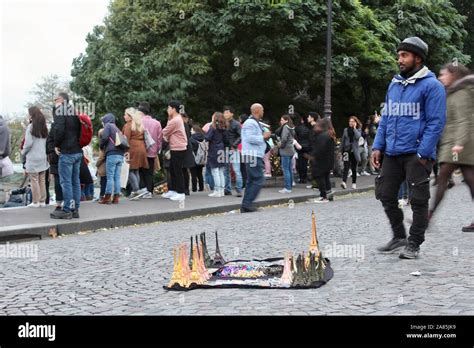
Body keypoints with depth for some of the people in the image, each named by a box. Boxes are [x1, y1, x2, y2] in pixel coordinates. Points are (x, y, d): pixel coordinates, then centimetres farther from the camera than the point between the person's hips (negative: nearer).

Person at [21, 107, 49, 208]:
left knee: (34, 180, 0)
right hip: (43, 157, 6)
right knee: (42, 180, 10)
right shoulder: (43, 126, 6)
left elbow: (28, 143, -12)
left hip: (33, 158, -6)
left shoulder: (30, 127, -11)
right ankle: (42, 201, 13)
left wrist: (23, 152, 4)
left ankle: (35, 202, 3)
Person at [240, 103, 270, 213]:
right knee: (259, 179, -12)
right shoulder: (250, 123, -12)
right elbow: (250, 138, -23)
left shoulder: (256, 123, 21)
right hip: (252, 155, -11)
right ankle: (247, 203, -11)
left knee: (251, 181, 11)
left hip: (256, 155, 11)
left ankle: (246, 205, 12)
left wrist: (265, 136, 10)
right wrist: (263, 137, -13)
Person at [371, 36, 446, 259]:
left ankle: (414, 244, 14)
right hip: (391, 153, 7)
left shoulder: (431, 86, -8)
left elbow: (436, 123, -12)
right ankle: (399, 237, 26)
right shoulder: (394, 84, 13)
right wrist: (377, 147, 8)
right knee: (385, 195, 10)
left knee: (418, 200, 1)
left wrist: (423, 154, -17)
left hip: (416, 154, -7)